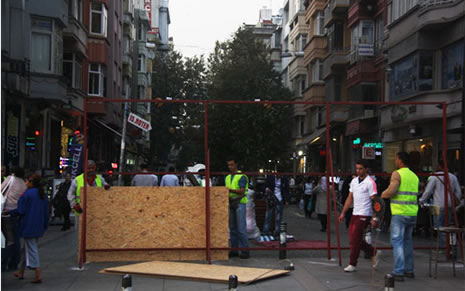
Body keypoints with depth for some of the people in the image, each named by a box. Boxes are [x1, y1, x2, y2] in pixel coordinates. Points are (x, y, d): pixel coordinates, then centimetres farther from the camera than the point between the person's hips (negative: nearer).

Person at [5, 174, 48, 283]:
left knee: (31, 250, -3)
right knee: (26, 249, 20)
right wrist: (44, 226, 18)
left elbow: (20, 211, -13)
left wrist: (9, 212, 4)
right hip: (39, 228, 7)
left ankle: (38, 276, -7)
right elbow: (46, 212, 11)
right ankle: (21, 272, 31)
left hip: (28, 227, -7)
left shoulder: (27, 194, -14)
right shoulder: (43, 195, 7)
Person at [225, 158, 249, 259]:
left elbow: (242, 191, -15)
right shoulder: (227, 177, 17)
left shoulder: (242, 176, -6)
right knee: (232, 228, 7)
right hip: (230, 203, 7)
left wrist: (231, 190, -26)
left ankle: (245, 250, -6)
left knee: (241, 227, -9)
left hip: (240, 202, -7)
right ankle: (234, 250, 11)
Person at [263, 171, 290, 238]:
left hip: (280, 200, -1)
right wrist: (266, 189, -10)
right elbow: (266, 185, 13)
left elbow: (287, 190, 7)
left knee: (278, 217, 0)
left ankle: (277, 232, 7)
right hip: (271, 199, 1)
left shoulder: (285, 179, 2)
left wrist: (287, 201, 2)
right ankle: (265, 232, 8)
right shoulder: (270, 177, 3)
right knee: (268, 215, 2)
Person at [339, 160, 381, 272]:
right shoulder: (354, 181, 13)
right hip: (355, 213, 8)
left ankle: (352, 264, 4)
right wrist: (343, 213, 15)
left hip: (364, 215, -8)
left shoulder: (370, 182, -10)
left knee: (355, 240, -6)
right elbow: (350, 198, 18)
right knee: (354, 239, 9)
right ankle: (374, 253, 25)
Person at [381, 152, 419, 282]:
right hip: (413, 213, 7)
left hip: (399, 213, -7)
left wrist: (382, 195, 0)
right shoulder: (415, 176, 15)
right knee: (407, 240, 18)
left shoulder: (397, 174, -7)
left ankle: (398, 272, -10)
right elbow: (415, 194, 18)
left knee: (397, 241, -5)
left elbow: (391, 191, -18)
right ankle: (409, 270, 22)